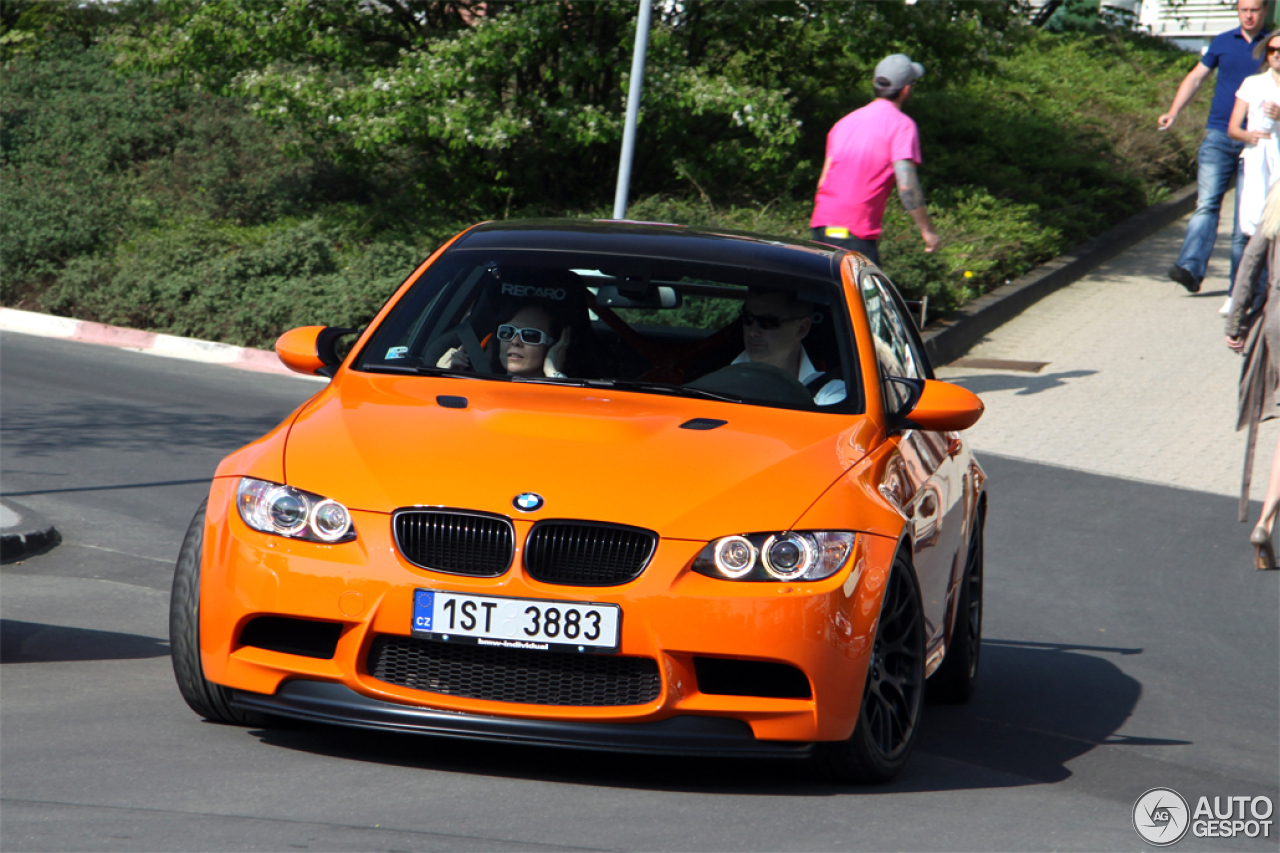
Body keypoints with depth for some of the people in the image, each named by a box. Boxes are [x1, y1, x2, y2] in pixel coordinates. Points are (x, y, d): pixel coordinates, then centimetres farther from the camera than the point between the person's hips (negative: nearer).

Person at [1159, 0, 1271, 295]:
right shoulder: (1222, 43, 11)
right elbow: (1196, 77, 17)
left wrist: (1276, 110, -20)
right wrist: (1173, 113, 6)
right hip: (1218, 136, 1)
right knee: (1207, 202, -12)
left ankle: (1241, 279, 4)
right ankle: (1191, 268, -22)